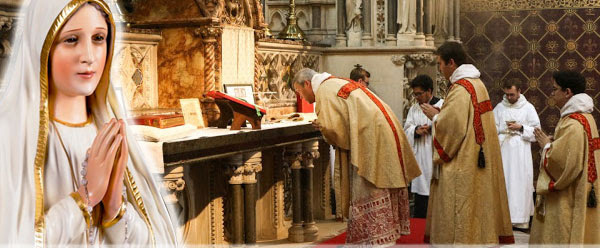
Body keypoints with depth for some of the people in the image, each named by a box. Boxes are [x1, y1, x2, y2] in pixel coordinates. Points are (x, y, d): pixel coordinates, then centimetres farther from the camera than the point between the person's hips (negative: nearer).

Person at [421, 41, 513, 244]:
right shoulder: (477, 83, 12)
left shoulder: (460, 89, -18)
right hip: (478, 160, 10)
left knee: (459, 216, -3)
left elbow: (452, 127, -22)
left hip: (462, 165, -10)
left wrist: (435, 116, -6)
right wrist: (440, 114, 11)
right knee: (476, 207, 15)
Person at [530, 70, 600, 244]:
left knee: (563, 237, -1)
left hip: (568, 198, -10)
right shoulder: (586, 117, 10)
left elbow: (566, 162, -27)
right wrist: (551, 143, 9)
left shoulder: (572, 124, -22)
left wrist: (547, 146, -11)